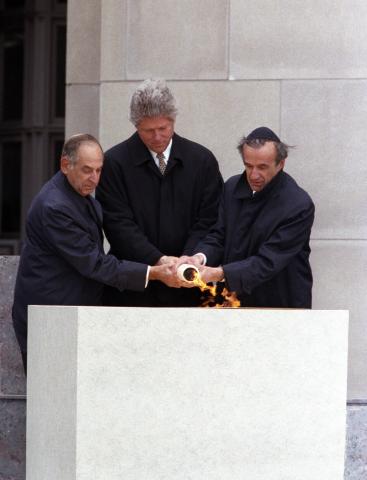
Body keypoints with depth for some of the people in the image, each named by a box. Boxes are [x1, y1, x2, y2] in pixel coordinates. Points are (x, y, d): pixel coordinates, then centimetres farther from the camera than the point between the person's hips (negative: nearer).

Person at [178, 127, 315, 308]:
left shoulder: (299, 206, -19)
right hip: (235, 301, 5)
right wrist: (200, 257, -21)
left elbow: (267, 262, -24)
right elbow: (218, 237, 2)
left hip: (283, 306, -4)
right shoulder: (232, 187, 1)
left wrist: (219, 273, -35)